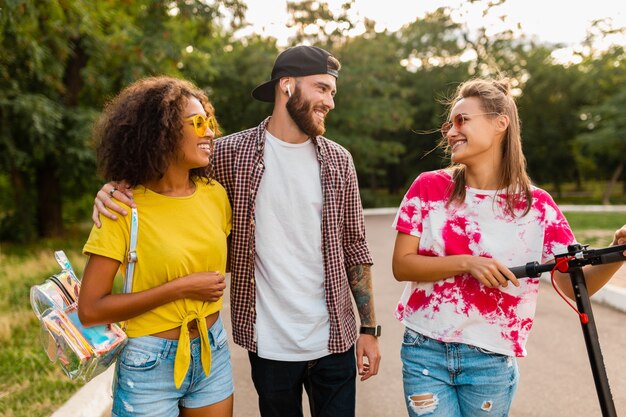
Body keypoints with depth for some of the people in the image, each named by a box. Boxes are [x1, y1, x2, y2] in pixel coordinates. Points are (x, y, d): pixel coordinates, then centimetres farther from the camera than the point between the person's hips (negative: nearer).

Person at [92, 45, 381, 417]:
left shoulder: (338, 160, 1)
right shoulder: (232, 153, -6)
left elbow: (355, 248, 4)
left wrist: (369, 329, 2)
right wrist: (114, 187, -16)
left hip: (334, 341, 2)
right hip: (270, 344, -1)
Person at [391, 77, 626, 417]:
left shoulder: (536, 205, -3)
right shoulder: (430, 188, -3)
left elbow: (576, 285, -4)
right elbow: (401, 265, -6)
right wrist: (467, 263, -20)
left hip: (491, 361, 0)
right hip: (425, 351, 0)